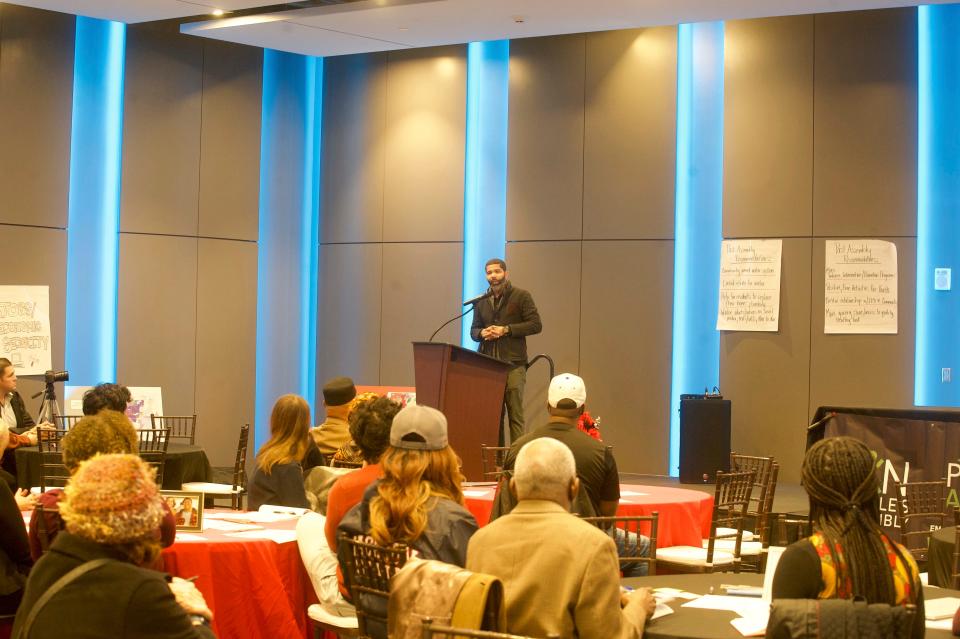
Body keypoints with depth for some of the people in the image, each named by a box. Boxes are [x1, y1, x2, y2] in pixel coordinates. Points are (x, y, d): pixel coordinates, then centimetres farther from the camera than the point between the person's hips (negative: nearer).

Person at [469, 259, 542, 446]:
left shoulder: (521, 296, 3)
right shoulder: (481, 302, 18)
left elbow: (536, 325, -3)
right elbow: (473, 330, 22)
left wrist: (506, 330, -11)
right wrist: (482, 333, -3)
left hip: (513, 365, -4)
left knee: (515, 414, -5)